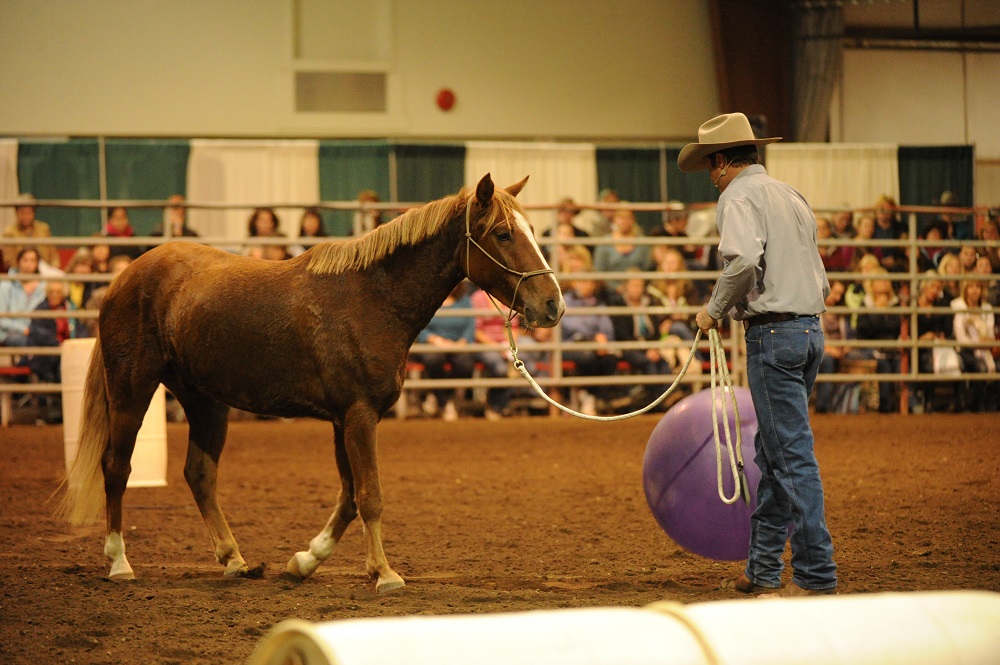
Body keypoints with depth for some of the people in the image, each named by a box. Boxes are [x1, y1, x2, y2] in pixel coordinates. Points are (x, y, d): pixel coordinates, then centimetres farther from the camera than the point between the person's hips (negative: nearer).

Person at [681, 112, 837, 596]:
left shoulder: (739, 196, -7)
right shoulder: (791, 196, 20)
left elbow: (744, 259, -25)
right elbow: (821, 281, 22)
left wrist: (715, 309, -12)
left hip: (773, 333, -9)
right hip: (810, 328, 9)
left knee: (792, 455, -8)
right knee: (771, 451, 16)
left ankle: (816, 574, -8)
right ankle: (763, 568, 21)